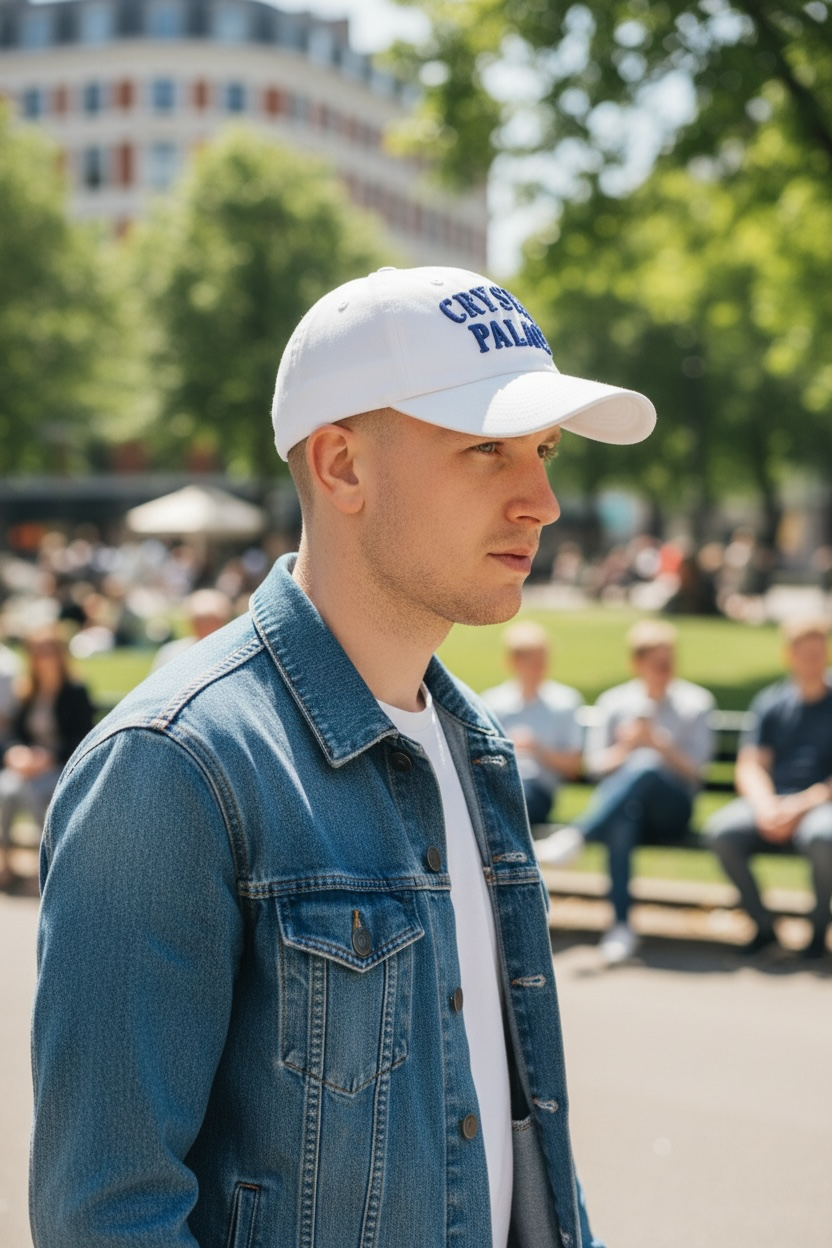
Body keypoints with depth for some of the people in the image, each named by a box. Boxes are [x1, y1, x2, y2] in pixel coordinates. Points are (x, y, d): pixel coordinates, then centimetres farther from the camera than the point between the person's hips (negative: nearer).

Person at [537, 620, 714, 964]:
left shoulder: (694, 702, 9)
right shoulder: (614, 702, 13)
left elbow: (693, 770, 3)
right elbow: (595, 763, 11)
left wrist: (656, 743, -12)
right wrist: (624, 749, -9)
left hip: (669, 809, -1)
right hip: (616, 804, 1)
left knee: (646, 765, -37)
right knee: (622, 818, -40)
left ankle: (575, 836, -43)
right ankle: (621, 925, -39)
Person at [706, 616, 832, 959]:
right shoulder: (769, 702, 15)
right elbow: (750, 766, 8)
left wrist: (801, 805, -15)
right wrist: (766, 807, -12)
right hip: (771, 804, 3)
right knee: (722, 830, -27)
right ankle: (763, 924, -8)